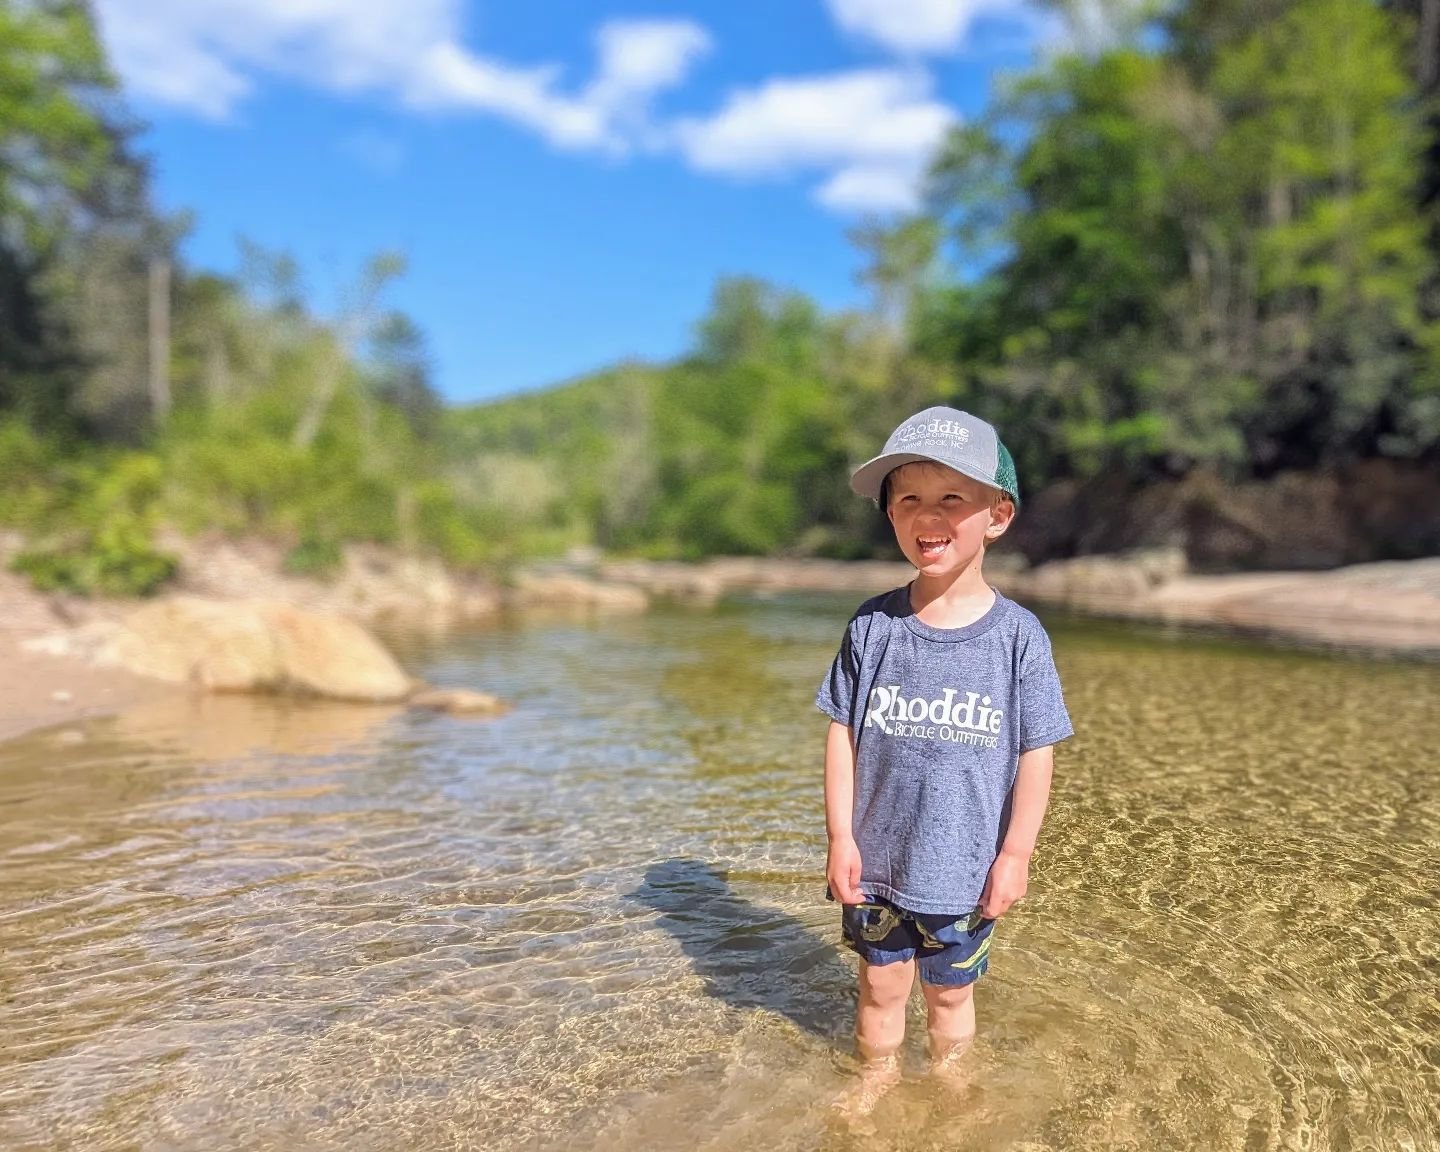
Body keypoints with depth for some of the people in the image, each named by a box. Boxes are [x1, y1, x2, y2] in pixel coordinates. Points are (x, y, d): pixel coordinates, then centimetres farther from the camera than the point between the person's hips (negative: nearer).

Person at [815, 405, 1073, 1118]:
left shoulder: (1017, 636, -12)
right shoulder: (873, 625, -8)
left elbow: (1036, 753, -7)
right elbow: (842, 732, -4)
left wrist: (1015, 854, -7)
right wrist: (841, 838, -6)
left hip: (965, 868, -1)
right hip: (877, 859, 2)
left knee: (951, 989, 20)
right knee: (880, 983, 20)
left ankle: (948, 1074, 46)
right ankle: (878, 1074, 46)